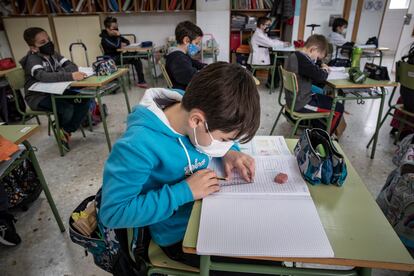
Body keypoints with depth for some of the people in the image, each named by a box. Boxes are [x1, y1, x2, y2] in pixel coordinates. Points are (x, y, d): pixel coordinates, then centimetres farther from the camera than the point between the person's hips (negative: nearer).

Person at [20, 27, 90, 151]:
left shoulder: (53, 54, 3)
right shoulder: (32, 59, -20)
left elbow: (71, 65, -6)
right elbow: (44, 76, -40)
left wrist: (64, 71, -30)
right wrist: (70, 76, -53)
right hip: (38, 97, -7)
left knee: (84, 100, -11)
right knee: (68, 108, -29)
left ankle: (66, 131, 2)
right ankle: (61, 129, 5)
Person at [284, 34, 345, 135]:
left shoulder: (294, 56, 6)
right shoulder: (302, 59, -26)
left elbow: (313, 73, 17)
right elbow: (321, 77, -26)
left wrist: (321, 68, -1)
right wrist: (325, 70, -5)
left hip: (294, 99, 10)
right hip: (301, 104, -10)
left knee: (330, 100, 26)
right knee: (339, 109, 1)